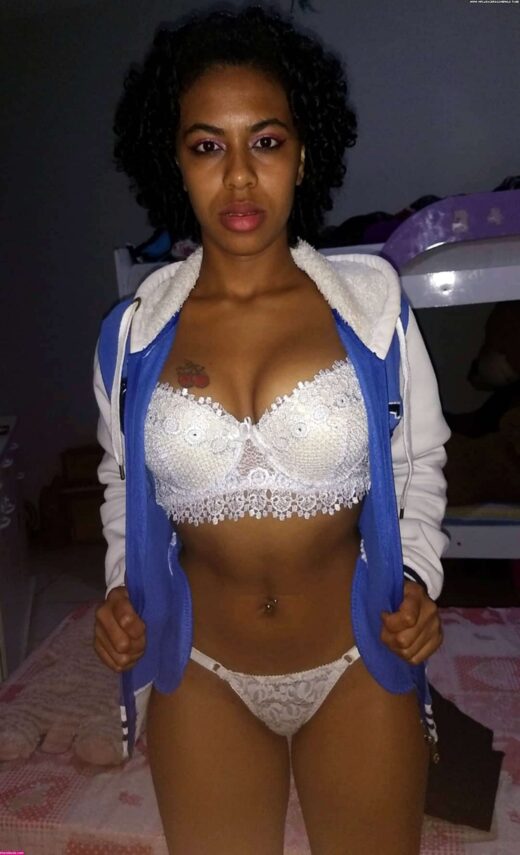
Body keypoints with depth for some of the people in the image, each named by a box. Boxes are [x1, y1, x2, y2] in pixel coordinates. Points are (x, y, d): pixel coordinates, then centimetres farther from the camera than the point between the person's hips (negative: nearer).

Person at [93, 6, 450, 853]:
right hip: (201, 674, 1)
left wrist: (418, 576, -10)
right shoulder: (133, 334, -6)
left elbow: (421, 459, 3)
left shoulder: (371, 302, -9)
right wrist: (121, 589, -5)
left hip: (360, 664, 0)